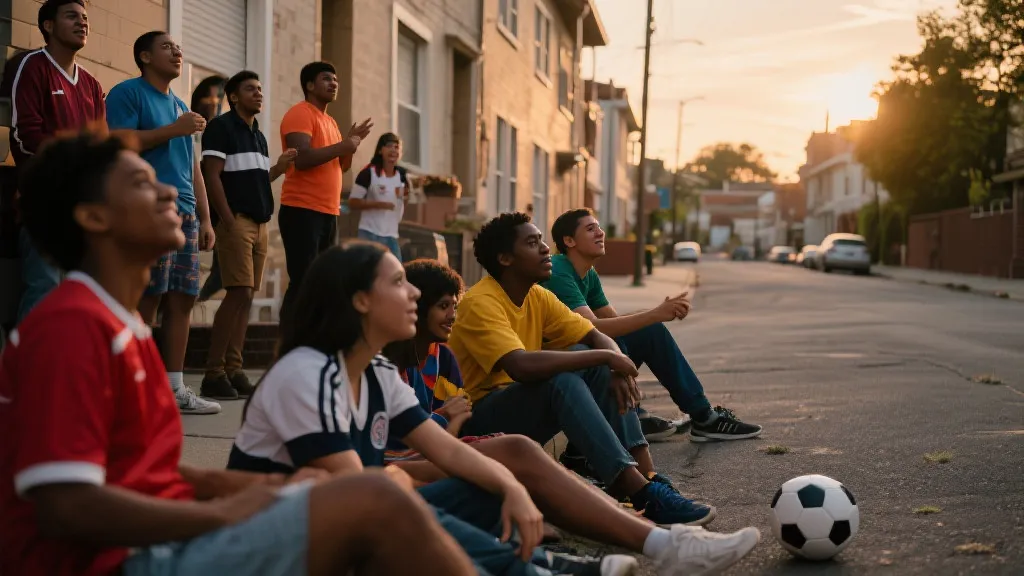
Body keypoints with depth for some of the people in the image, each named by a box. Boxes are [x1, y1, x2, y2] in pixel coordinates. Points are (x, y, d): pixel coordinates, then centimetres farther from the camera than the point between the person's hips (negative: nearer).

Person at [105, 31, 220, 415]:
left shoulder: (180, 107, 24)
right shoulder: (127, 93, 1)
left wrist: (204, 218, 18)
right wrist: (173, 130, -13)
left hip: (184, 213, 8)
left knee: (182, 298, 4)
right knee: (146, 299, -9)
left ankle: (175, 388, 8)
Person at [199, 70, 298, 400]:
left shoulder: (258, 135, 21)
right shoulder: (221, 127, -2)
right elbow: (212, 175, -10)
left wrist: (279, 168, 6)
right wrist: (228, 221, -17)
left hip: (259, 222, 8)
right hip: (236, 221, -8)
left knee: (246, 296, 4)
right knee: (239, 293, -14)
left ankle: (234, 371, 6)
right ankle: (214, 373, -10)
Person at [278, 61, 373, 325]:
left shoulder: (330, 121, 21)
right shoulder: (300, 114, -7)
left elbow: (341, 166, 24)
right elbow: (302, 158, -21)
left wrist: (353, 142, 8)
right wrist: (342, 146, -15)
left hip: (328, 213, 9)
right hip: (302, 211, -9)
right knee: (302, 282, -12)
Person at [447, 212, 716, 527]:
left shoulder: (538, 297, 5)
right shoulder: (480, 303, -21)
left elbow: (598, 337, 5)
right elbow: (522, 366, -36)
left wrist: (618, 367, -20)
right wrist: (606, 357, -28)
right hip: (478, 420, -8)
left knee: (597, 362, -8)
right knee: (561, 378, -32)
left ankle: (648, 476, -18)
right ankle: (642, 494, -36)